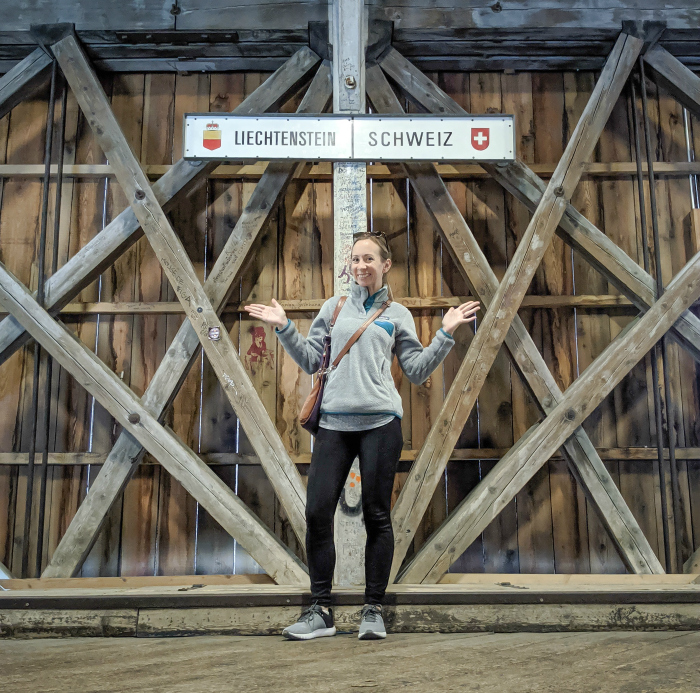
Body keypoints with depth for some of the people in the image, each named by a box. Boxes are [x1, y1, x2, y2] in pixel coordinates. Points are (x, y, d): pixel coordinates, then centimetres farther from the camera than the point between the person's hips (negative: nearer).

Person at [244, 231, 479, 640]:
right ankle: (321, 611, 8)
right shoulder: (335, 307, 18)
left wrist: (446, 334, 0)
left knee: (377, 516, 1)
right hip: (335, 422, 2)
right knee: (317, 512, -4)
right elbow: (311, 361, 15)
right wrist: (285, 328, 6)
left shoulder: (397, 314, 13)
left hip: (380, 422, -2)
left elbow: (417, 371, 8)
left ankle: (373, 610, 13)